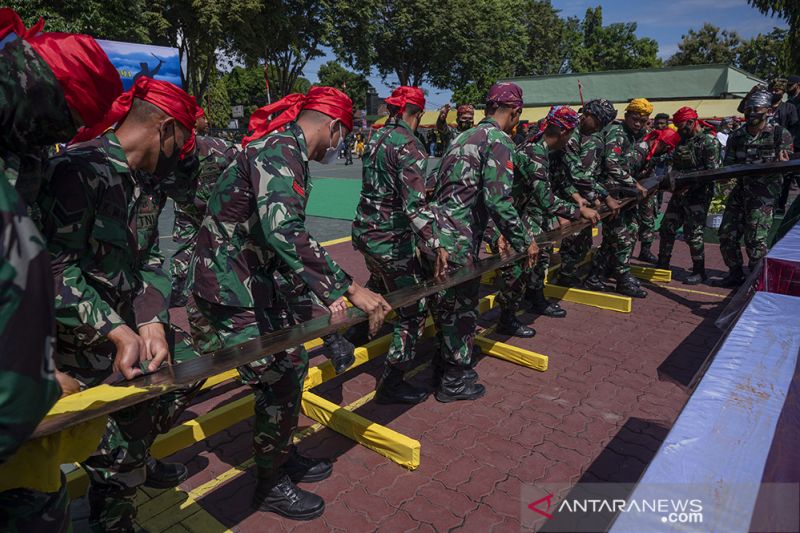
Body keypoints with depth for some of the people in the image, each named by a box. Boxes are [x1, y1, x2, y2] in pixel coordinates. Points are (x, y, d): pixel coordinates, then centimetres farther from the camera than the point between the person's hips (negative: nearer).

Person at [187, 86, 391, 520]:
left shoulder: (286, 150, 12)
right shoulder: (281, 148, -20)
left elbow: (285, 233, 15)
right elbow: (284, 232, -36)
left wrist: (327, 293, 13)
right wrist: (350, 288, -32)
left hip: (255, 284, 10)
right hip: (227, 296, -10)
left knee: (294, 362, 16)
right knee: (279, 384, -1)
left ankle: (284, 455, 36)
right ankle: (270, 485, 22)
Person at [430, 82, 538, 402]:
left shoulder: (465, 137, 19)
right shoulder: (499, 141, -9)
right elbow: (498, 202, -19)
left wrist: (496, 237, 28)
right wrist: (525, 242, -7)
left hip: (438, 234, 9)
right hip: (458, 242, -9)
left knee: (448, 306, 21)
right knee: (462, 309, 6)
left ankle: (445, 367, 37)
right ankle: (454, 382, 21)